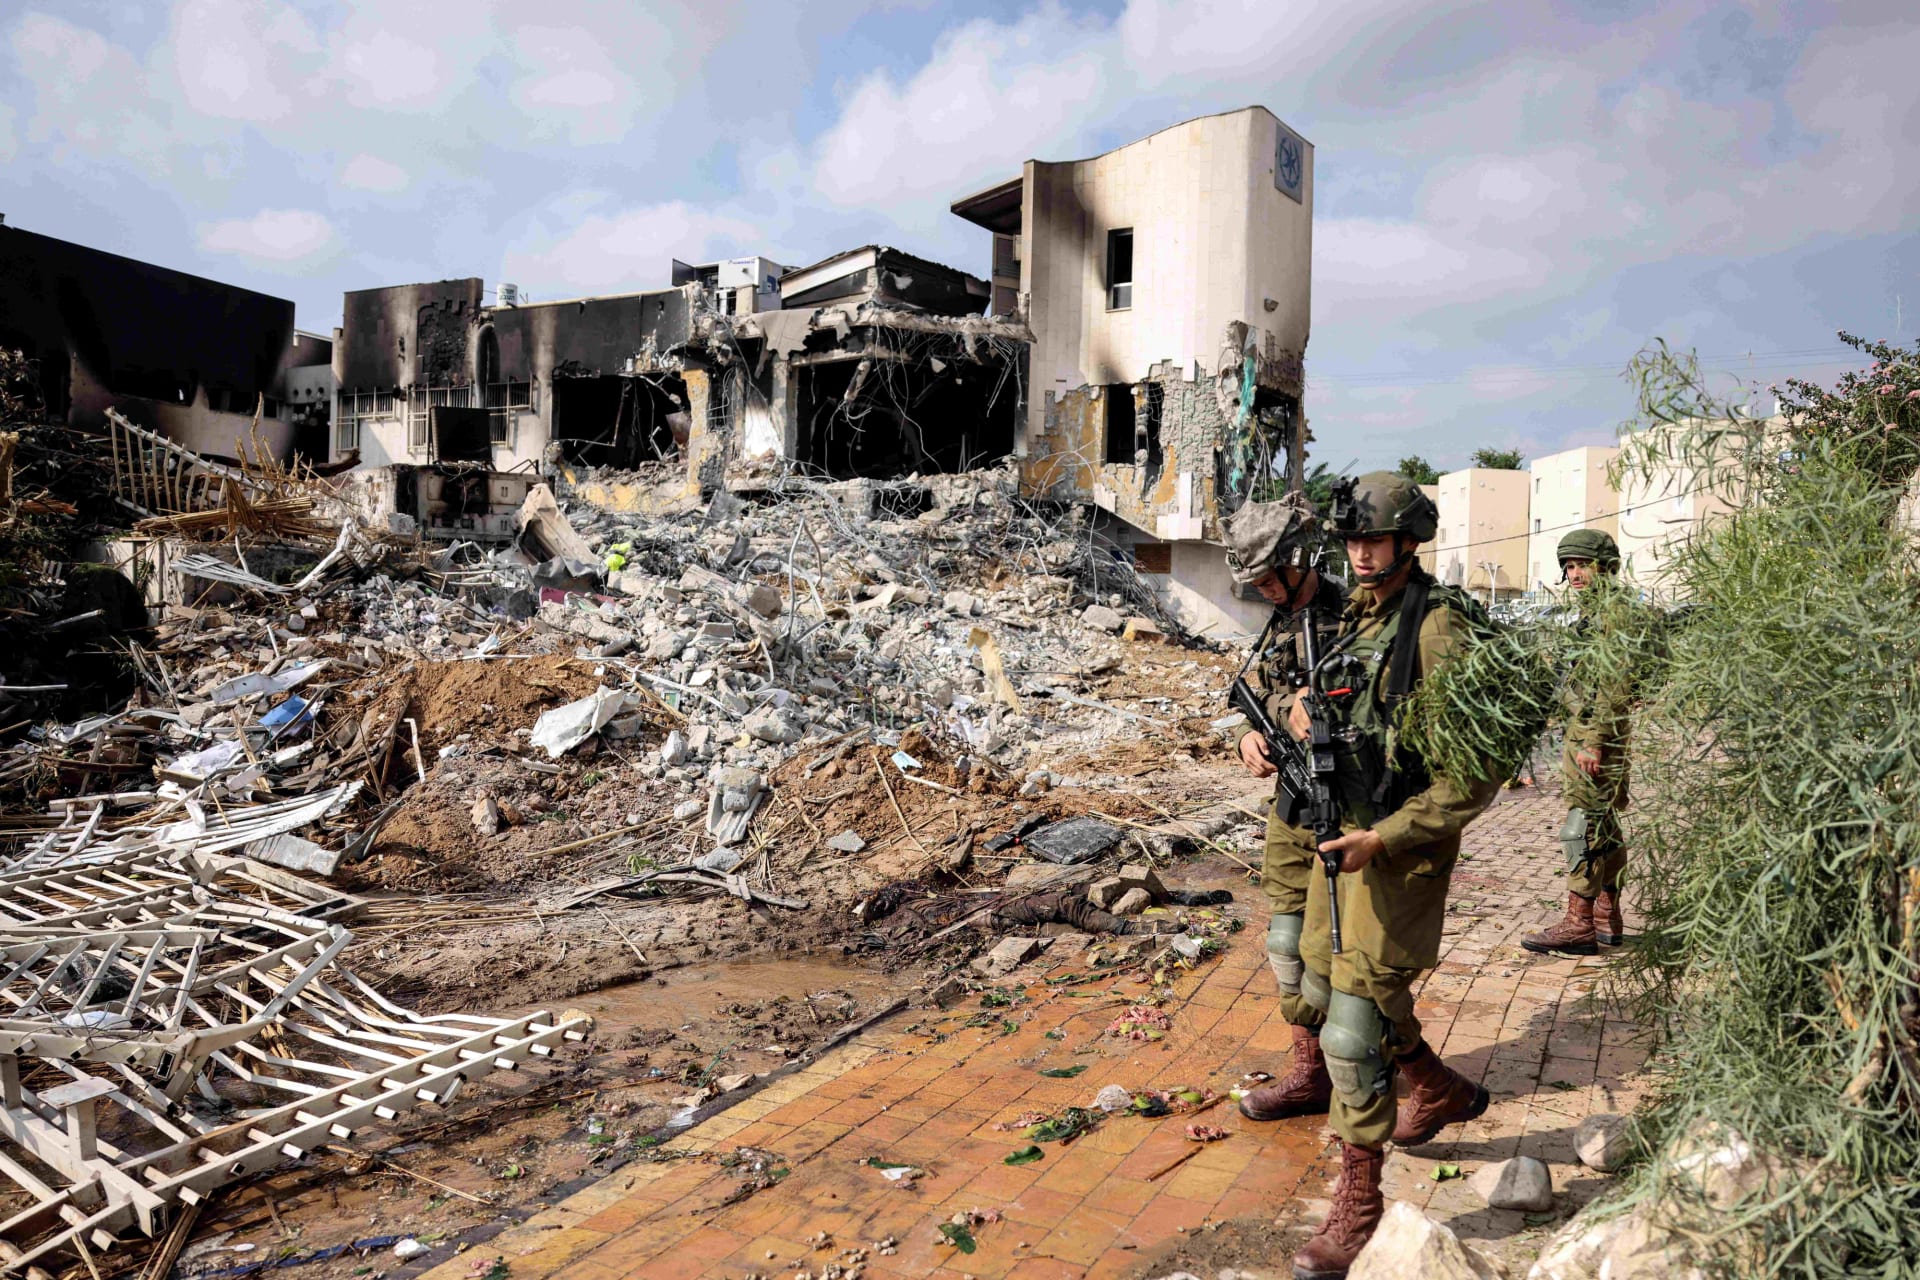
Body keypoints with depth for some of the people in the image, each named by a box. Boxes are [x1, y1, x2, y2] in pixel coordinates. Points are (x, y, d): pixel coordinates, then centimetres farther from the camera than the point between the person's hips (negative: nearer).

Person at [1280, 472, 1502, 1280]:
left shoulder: (1440, 627, -17)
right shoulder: (1357, 619, 8)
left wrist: (1385, 838, -22)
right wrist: (1300, 715, -1)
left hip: (1402, 850, -9)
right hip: (1345, 837, 9)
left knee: (1353, 1027, -7)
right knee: (1324, 986, 20)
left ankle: (1357, 1204, 10)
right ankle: (1443, 1093, 45)